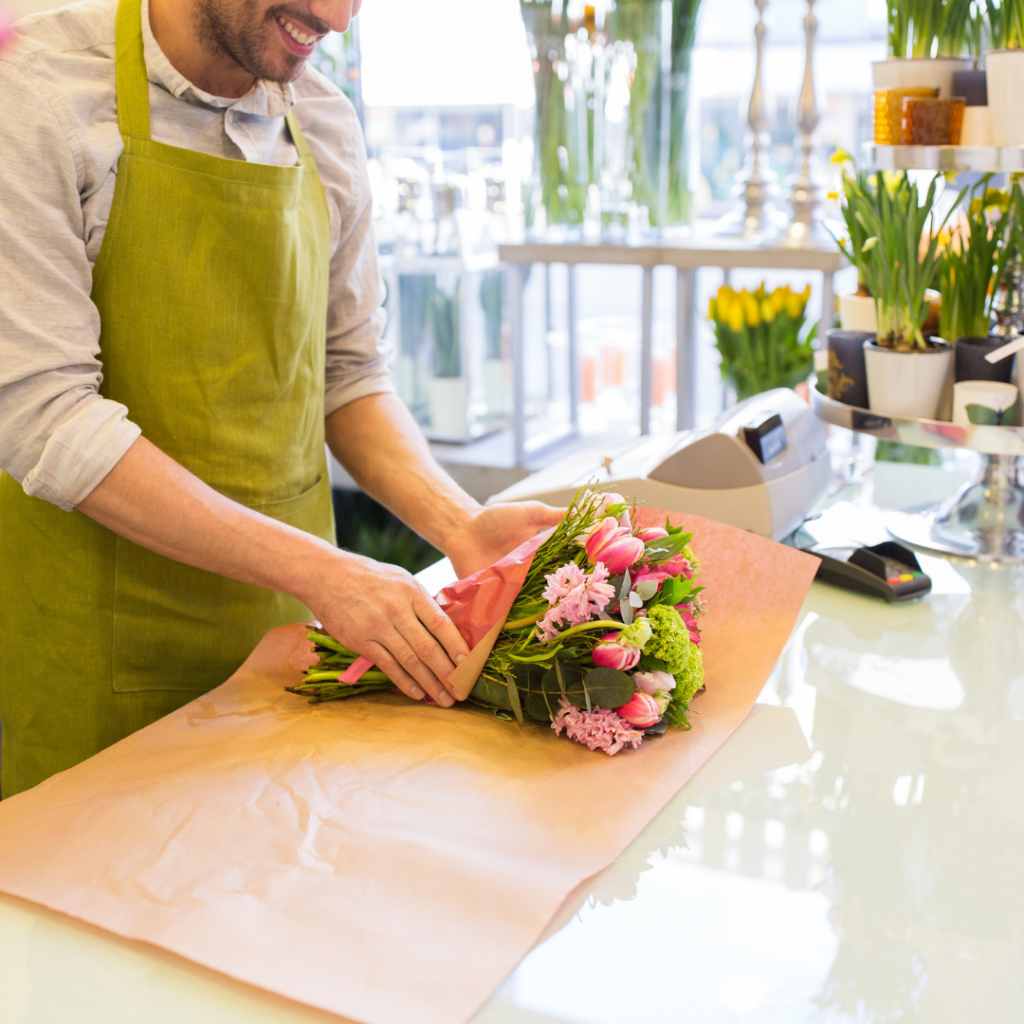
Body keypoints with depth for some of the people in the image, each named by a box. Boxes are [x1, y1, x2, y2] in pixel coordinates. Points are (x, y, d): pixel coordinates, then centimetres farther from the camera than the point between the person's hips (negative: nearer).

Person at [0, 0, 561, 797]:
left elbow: (350, 375, 8)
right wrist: (315, 570, -24)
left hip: (286, 613, 5)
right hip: (102, 635, -4)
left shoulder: (326, 126, 4)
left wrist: (460, 527, -9)